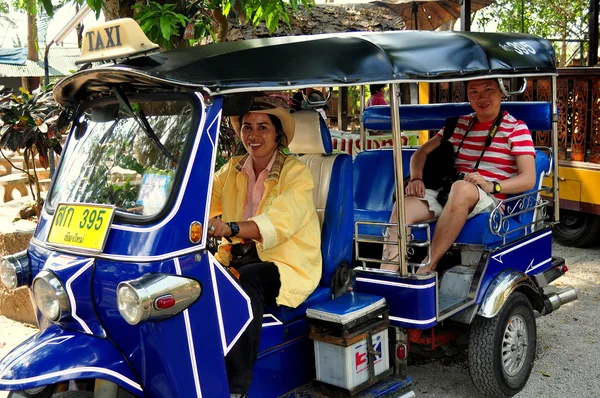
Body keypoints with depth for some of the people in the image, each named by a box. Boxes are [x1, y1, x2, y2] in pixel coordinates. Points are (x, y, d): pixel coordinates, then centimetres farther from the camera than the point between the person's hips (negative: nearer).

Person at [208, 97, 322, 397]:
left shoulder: (296, 173, -7)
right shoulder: (232, 170, 12)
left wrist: (230, 228, -41)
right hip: (239, 260, 5)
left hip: (288, 267, -5)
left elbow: (278, 224, -24)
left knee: (247, 279, -34)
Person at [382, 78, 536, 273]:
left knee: (461, 188, -40)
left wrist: (492, 186, -23)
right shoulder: (459, 124, 20)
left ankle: (427, 268, -38)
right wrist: (416, 178, -2)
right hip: (448, 193, 5)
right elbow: (421, 152, 21)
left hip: (488, 199, -4)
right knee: (404, 205, -25)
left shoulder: (516, 129, 5)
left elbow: (529, 179, -4)